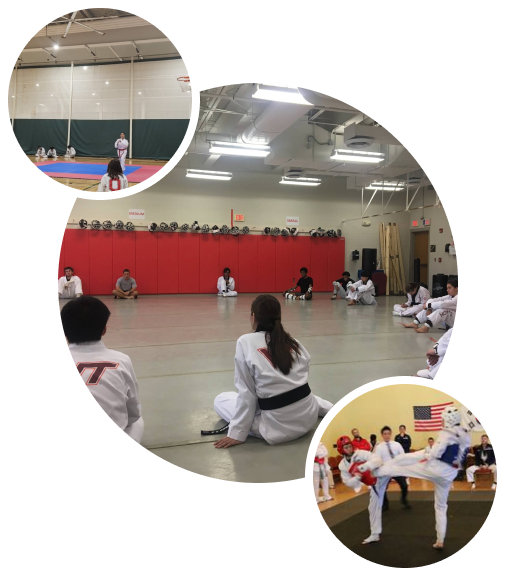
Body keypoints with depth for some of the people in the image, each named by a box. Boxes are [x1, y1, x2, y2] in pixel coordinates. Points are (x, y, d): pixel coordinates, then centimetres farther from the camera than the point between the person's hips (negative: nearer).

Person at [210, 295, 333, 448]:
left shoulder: (245, 342, -10)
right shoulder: (293, 342, 6)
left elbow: (246, 393, -10)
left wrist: (237, 433, -3)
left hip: (278, 427, -6)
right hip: (308, 417, 7)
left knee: (220, 400, 11)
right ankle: (335, 411, 30)